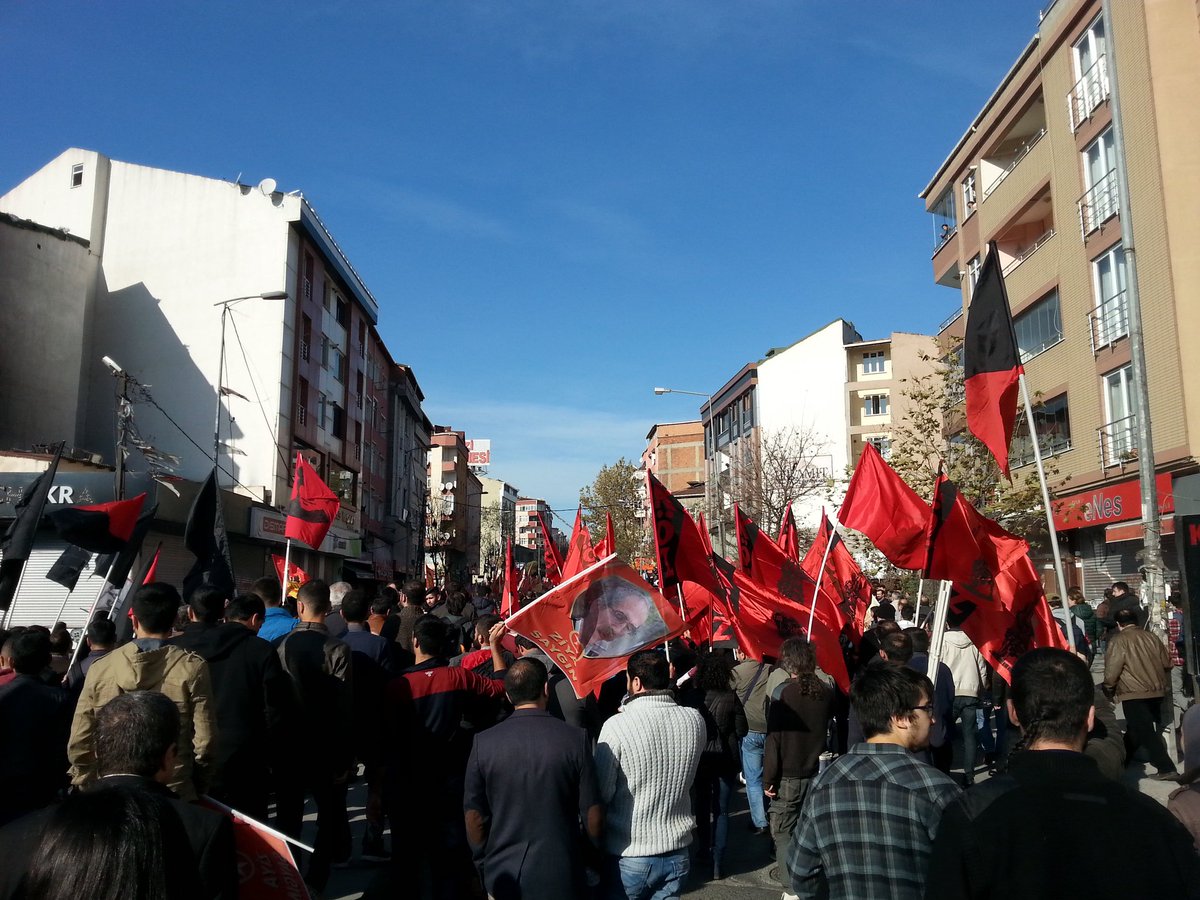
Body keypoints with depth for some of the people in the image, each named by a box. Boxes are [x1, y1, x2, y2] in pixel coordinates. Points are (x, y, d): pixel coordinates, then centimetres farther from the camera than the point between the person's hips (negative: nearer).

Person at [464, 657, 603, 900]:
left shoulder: (484, 743, -7)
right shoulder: (575, 739, -11)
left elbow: (474, 816, -2)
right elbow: (593, 814, -7)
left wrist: (484, 866, 12)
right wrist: (591, 856, 10)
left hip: (504, 879, 2)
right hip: (563, 879, -1)